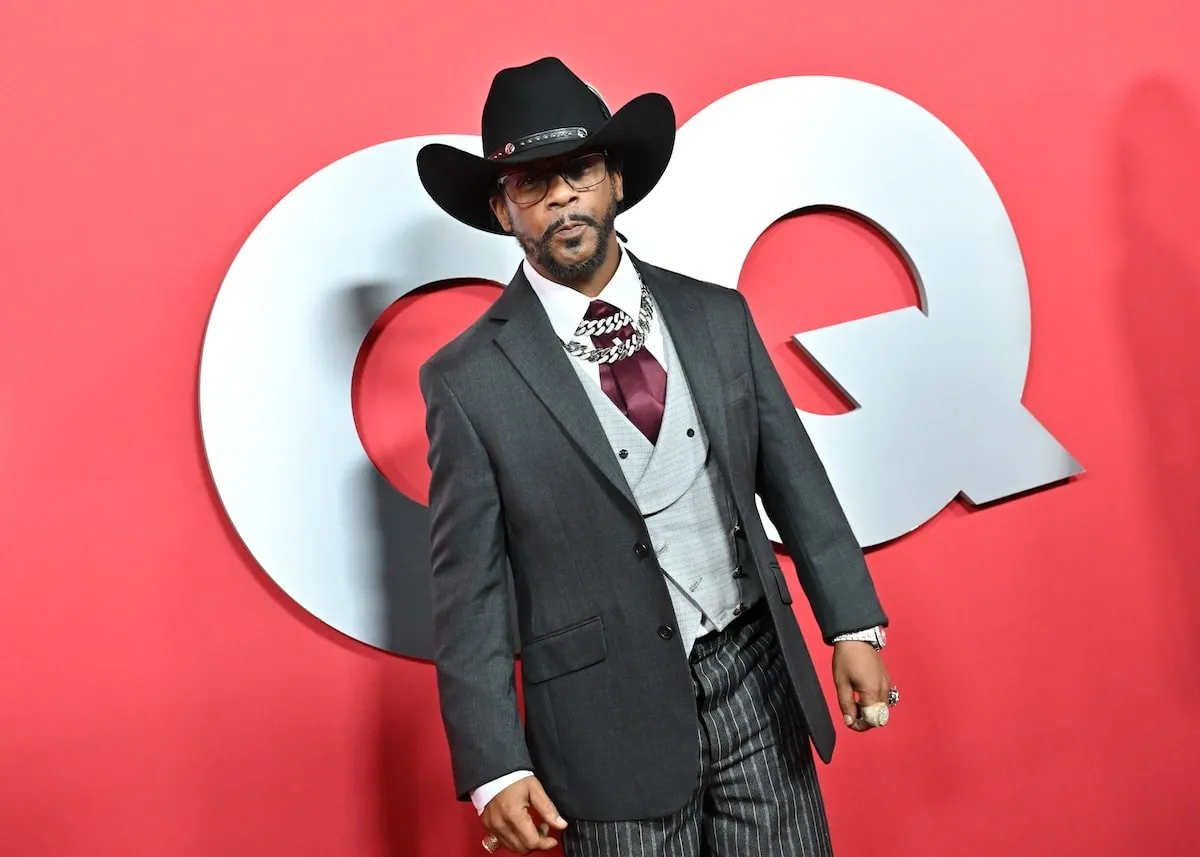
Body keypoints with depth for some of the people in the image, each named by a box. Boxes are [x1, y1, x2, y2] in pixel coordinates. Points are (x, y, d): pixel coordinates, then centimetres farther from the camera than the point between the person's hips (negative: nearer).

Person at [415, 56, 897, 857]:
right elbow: (470, 590, -7)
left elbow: (794, 476, 7)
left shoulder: (716, 315, 2)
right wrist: (495, 767, -9)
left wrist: (852, 625, 5)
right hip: (611, 713, -3)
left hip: (757, 675, 4)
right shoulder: (470, 380, -9)